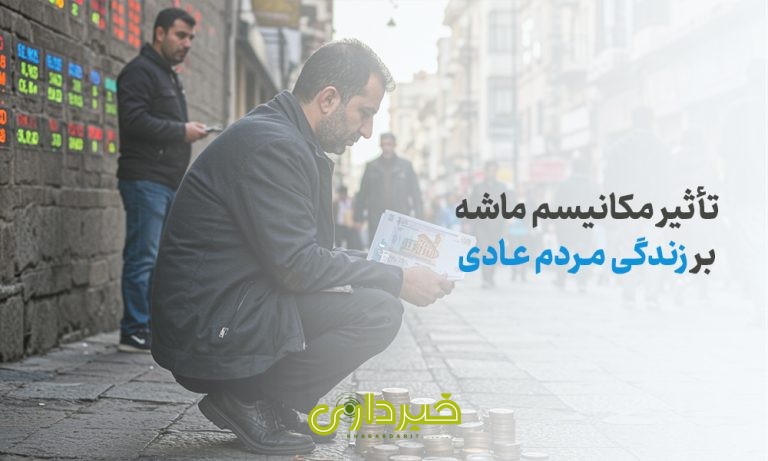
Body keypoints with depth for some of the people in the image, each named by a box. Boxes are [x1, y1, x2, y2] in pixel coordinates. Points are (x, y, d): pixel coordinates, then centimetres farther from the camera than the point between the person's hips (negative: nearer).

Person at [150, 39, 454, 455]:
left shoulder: (287, 140, 15)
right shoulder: (272, 145, -18)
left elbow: (308, 252, 19)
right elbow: (297, 265, -22)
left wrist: (392, 270, 9)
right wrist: (398, 281, -13)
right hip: (207, 330, -10)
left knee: (377, 294, 13)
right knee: (378, 311, -19)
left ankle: (271, 404, 10)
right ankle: (248, 403, -7)